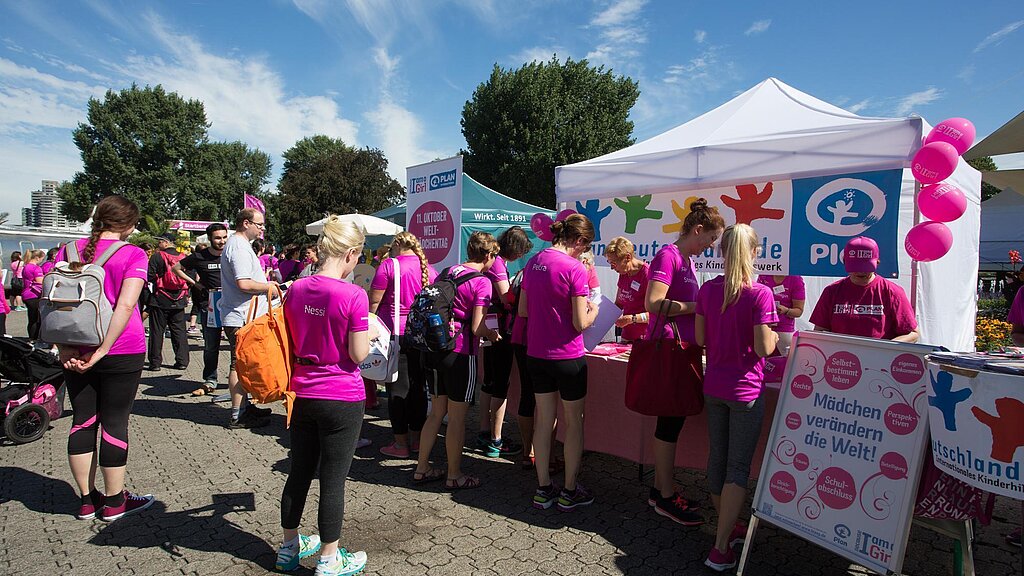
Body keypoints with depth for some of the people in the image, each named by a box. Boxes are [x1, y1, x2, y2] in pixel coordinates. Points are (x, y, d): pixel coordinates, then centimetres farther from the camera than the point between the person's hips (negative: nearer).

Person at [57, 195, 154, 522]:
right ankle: (114, 502, 17)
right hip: (123, 351, -4)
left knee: (83, 421, 13)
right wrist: (103, 350, -17)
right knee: (115, 423, 5)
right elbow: (125, 305, -20)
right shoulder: (133, 255, -9)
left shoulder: (70, 250, 5)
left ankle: (87, 500, 24)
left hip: (76, 353, 5)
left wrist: (64, 348, -4)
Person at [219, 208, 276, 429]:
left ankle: (244, 407, 28)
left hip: (243, 317, 11)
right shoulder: (239, 247, -17)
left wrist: (264, 280, 15)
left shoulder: (236, 243, 18)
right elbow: (243, 284, -26)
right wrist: (268, 286, -13)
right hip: (241, 318, -11)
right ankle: (238, 416, 3)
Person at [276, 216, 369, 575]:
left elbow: (290, 344, 8)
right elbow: (359, 354, -15)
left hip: (302, 394, 6)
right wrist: (369, 334, 4)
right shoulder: (353, 296, -19)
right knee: (333, 480, 7)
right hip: (342, 398, -6)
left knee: (299, 473, 20)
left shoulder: (296, 290, -1)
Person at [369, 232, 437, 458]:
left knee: (397, 388, 4)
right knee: (418, 386, 12)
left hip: (395, 333, -4)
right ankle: (416, 438, 22)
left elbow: (374, 301, -8)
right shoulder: (429, 269, 6)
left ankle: (401, 444, 10)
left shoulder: (389, 265, -7)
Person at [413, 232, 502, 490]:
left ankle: (422, 468, 27)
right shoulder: (481, 281, -12)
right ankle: (454, 475, 18)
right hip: (461, 353, -7)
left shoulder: (447, 272, 9)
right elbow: (477, 328, -15)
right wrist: (492, 335, 4)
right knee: (457, 417, 5)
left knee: (437, 412, 18)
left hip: (437, 348, 7)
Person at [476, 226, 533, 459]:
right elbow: (507, 299, -19)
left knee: (489, 383, 16)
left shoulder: (496, 260, 13)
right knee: (500, 386, -2)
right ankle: (495, 442, 6)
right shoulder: (497, 263, -16)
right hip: (500, 331, -10)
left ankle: (484, 433, 26)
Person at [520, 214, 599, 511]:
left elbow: (522, 310, 9)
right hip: (568, 357, -6)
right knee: (574, 422, 11)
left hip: (536, 354, 6)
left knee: (543, 420, 14)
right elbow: (581, 323, -16)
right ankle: (570, 491, 22)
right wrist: (593, 310, 3)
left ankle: (543, 489, 24)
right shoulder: (575, 268, -16)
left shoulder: (534, 262, 4)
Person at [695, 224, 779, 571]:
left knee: (717, 458, 16)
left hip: (713, 386, 5)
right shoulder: (759, 294, -16)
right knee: (738, 467, 3)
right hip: (745, 390, -5)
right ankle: (721, 549, 6)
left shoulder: (707, 290, -1)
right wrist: (776, 337, 4)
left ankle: (728, 527, 34)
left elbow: (700, 338, 3)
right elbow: (764, 348, -16)